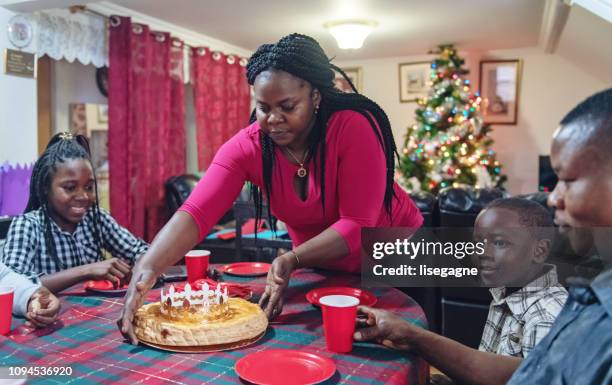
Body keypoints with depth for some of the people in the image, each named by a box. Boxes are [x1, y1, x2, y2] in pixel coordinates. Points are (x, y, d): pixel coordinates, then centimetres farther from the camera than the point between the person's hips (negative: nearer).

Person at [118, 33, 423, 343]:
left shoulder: (354, 127, -29)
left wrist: (292, 259, -43)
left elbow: (358, 224, -30)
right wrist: (146, 269, -47)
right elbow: (195, 213, -31)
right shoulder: (246, 146, -20)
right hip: (321, 267, 3)